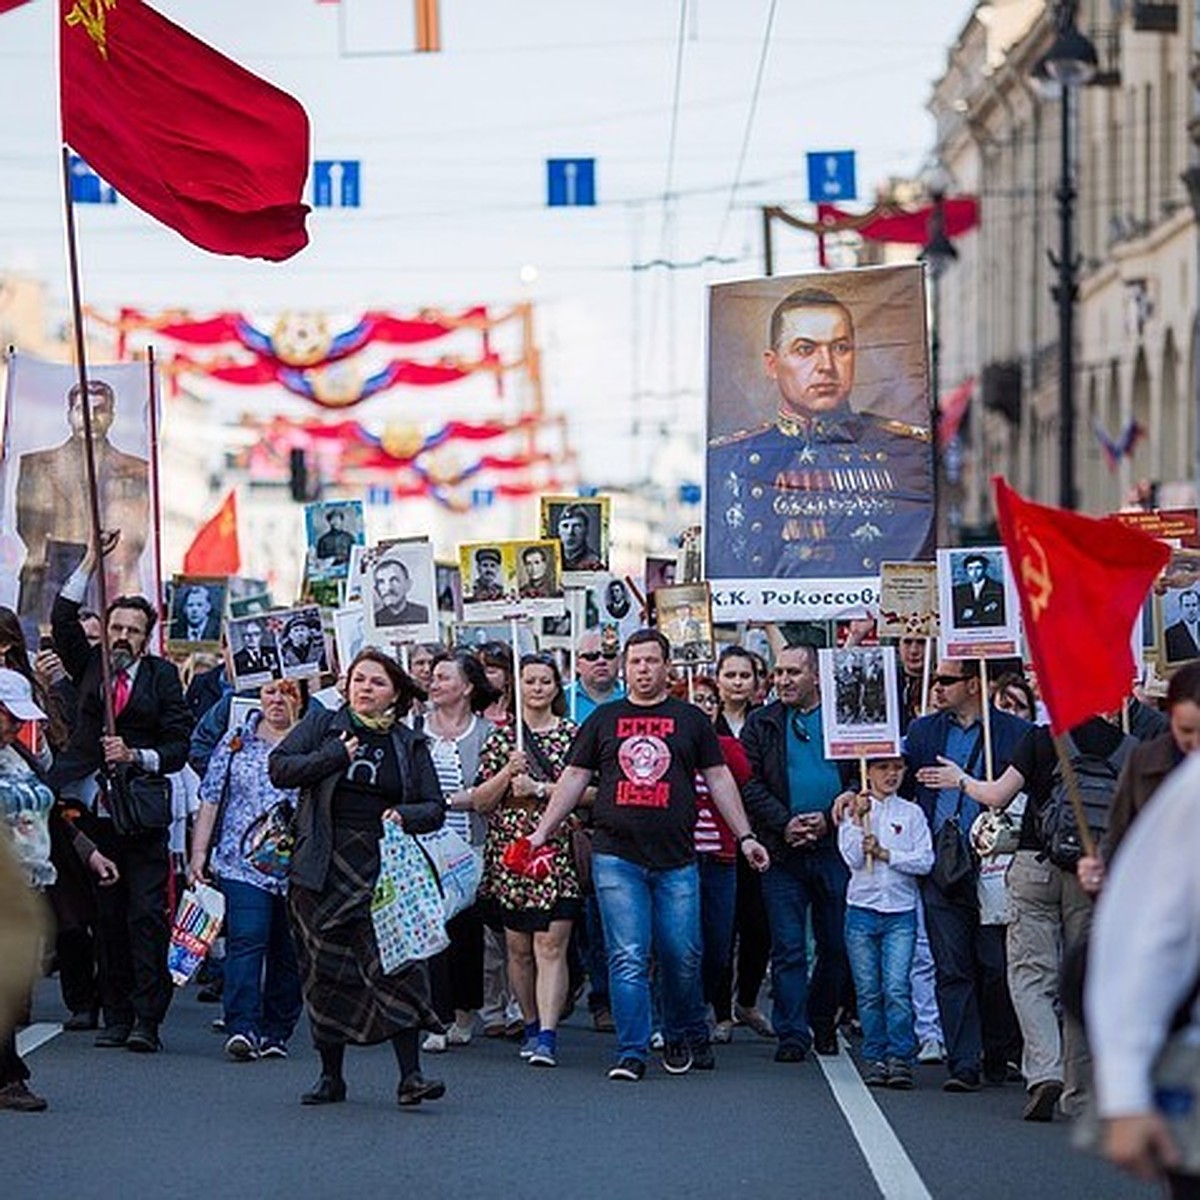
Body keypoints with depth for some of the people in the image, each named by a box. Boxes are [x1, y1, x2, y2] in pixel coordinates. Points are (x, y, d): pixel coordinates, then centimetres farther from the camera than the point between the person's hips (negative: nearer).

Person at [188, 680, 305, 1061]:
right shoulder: (236, 742, 8)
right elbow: (210, 801, 8)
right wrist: (198, 855, 2)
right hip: (242, 862, -1)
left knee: (287, 953, 6)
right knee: (245, 942, -15)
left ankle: (276, 1032, 15)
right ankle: (242, 1028, -23)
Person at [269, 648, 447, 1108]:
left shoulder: (410, 744, 11)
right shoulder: (322, 724, 8)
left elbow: (435, 808, 10)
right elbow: (279, 768, -2)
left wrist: (405, 816, -11)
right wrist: (335, 756, -11)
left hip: (383, 868, 0)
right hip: (324, 868, 0)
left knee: (397, 966, -13)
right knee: (326, 974, 5)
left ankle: (410, 1076, -14)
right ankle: (330, 1076, 17)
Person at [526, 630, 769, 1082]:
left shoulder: (690, 720, 10)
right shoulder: (603, 720, 11)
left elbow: (718, 779, 11)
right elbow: (574, 779, 13)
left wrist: (745, 836, 5)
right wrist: (542, 832, 8)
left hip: (676, 861, 0)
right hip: (616, 859, 0)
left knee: (682, 957, 2)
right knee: (628, 958, -6)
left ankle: (686, 1039, 23)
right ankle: (631, 1053, -3)